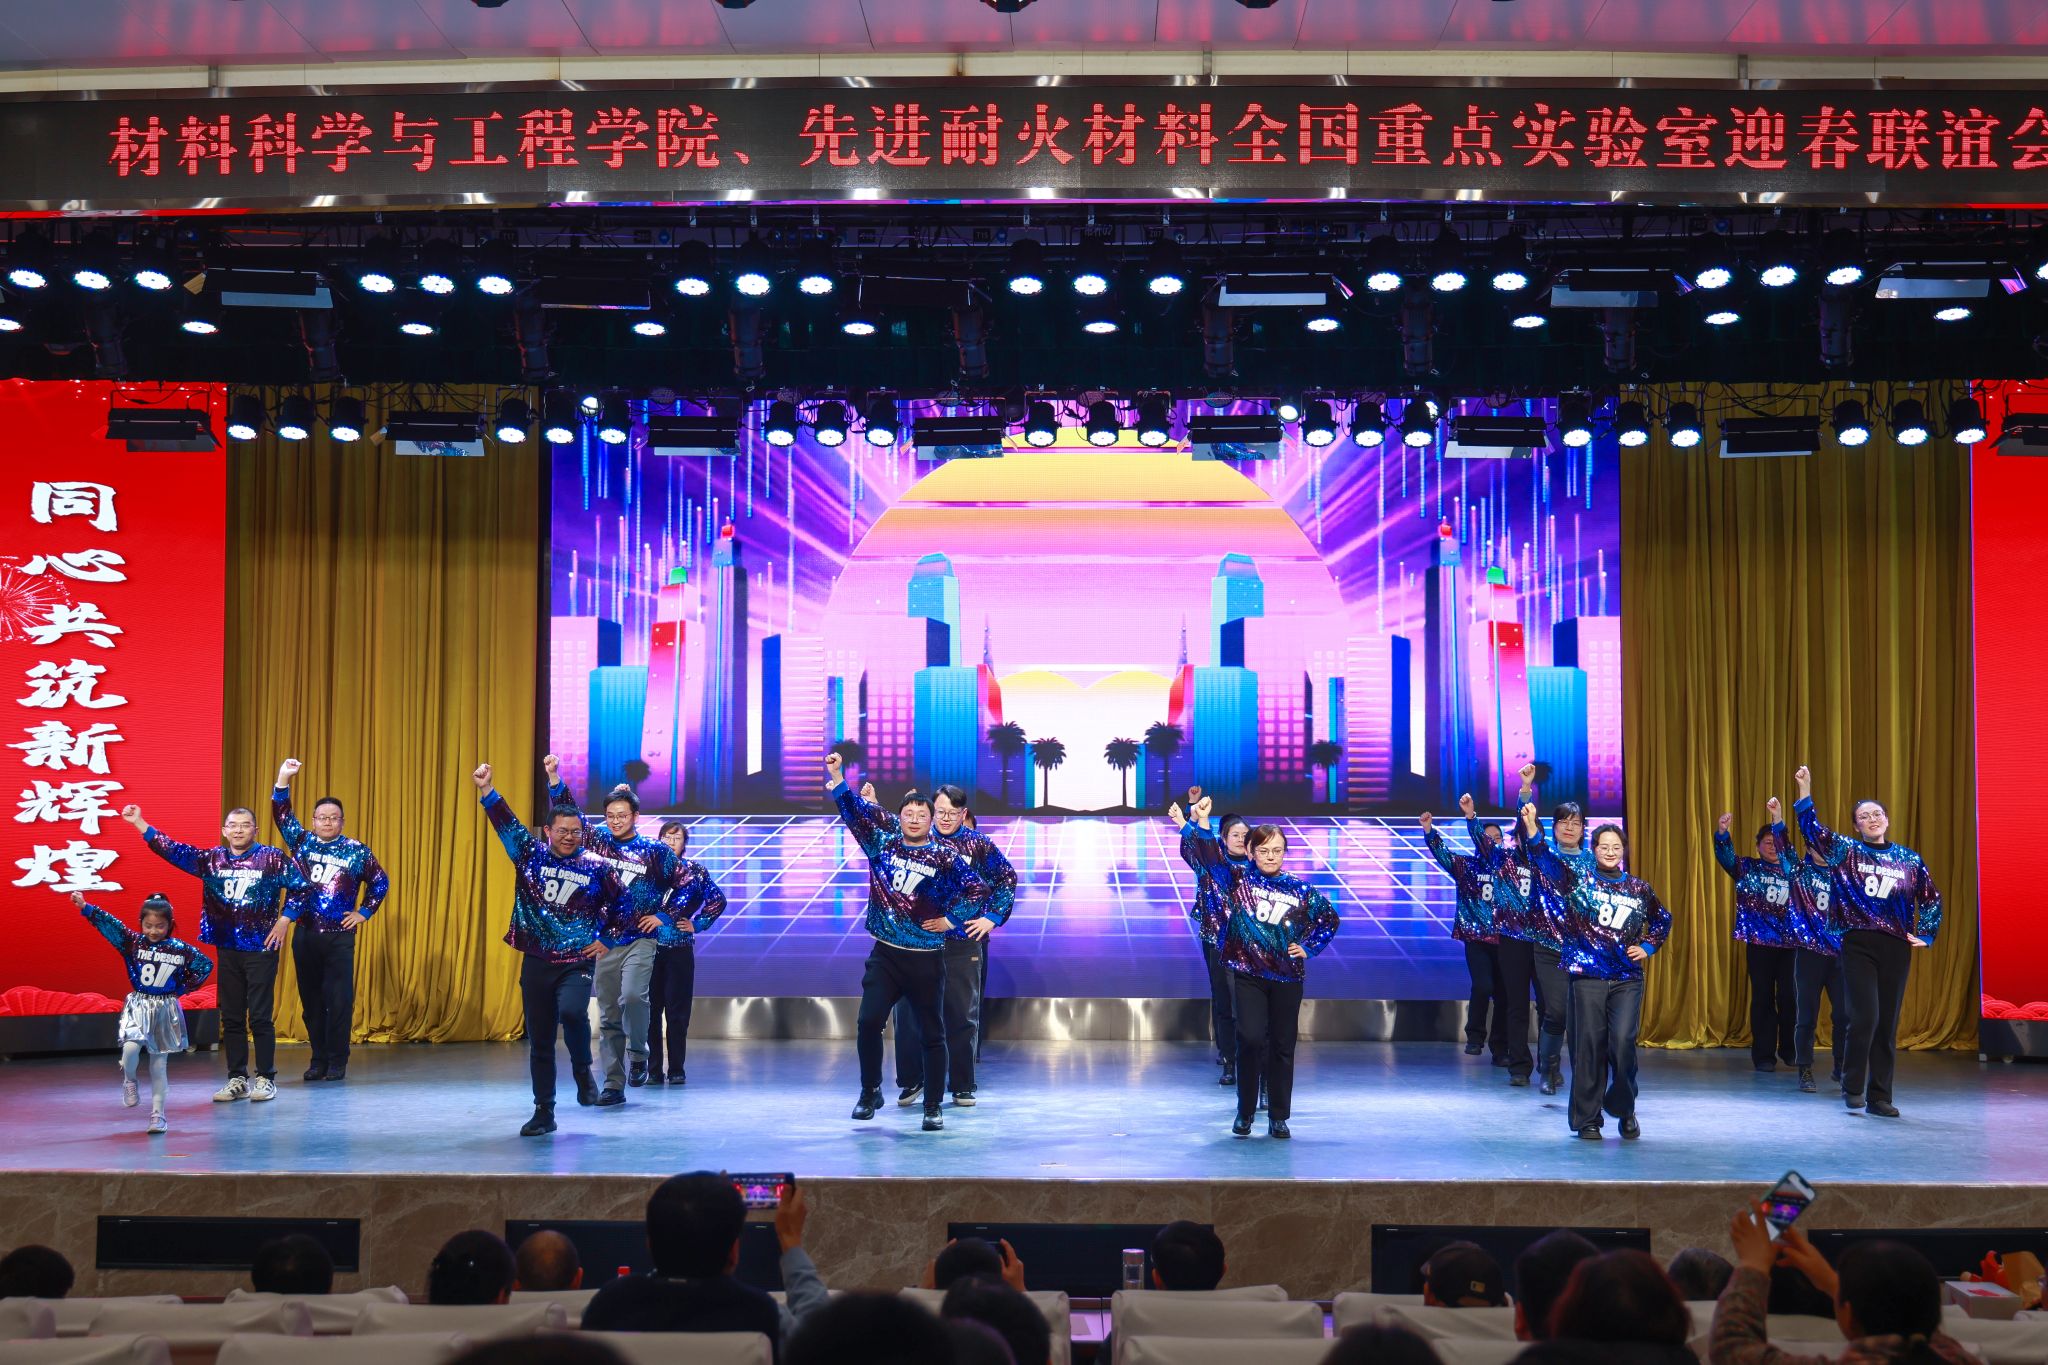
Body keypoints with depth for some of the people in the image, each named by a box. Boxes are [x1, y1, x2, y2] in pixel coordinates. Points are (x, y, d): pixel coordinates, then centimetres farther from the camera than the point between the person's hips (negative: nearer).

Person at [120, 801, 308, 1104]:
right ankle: (237, 1079, 15)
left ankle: (266, 1079, 6)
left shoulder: (272, 858, -4)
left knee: (260, 1017, -2)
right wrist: (138, 822, -1)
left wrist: (284, 920, -6)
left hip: (261, 947, -4)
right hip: (227, 949, 4)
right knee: (231, 1018, 8)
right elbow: (171, 849, 4)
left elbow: (303, 886, -3)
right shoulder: (211, 859, 7)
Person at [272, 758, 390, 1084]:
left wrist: (365, 912, 5)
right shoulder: (302, 842, 8)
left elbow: (380, 883, 12)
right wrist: (283, 779, -9)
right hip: (305, 934, 2)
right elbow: (281, 815, 1)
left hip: (340, 935, -2)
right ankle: (318, 1060, 14)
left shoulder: (356, 851, 3)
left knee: (339, 1000, -4)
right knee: (311, 999, 7)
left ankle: (337, 1062, 2)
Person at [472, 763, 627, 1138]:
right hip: (536, 962, 2)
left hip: (577, 962, -2)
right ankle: (543, 1113, 14)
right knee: (539, 1041, 5)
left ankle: (583, 1070, -2)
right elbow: (506, 823, -3)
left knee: (571, 1012, -29)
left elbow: (622, 905, 10)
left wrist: (607, 941, 3)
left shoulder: (597, 869, 1)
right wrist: (485, 789, -15)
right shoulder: (531, 855, 5)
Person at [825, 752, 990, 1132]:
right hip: (885, 955, 2)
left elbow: (978, 890, -5)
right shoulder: (882, 844, 5)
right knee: (868, 1022, -9)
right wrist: (835, 777, -7)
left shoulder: (945, 856, -4)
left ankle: (932, 1107, 13)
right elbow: (854, 812, 2)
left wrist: (951, 919, -6)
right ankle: (870, 1092, 10)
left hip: (926, 959, -2)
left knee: (932, 1033, 4)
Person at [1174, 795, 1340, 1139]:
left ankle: (1278, 1117, 15)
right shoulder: (1238, 879, 1)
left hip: (1287, 977, 2)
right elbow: (1210, 857, -12)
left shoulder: (1300, 890, 4)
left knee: (1282, 1046, 5)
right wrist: (1199, 823, -26)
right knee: (1251, 1039, -12)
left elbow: (1330, 918, 17)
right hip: (1248, 974, -2)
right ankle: (1245, 1112, 3)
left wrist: (1308, 947, 6)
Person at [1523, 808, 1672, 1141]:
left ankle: (1625, 1110, 10)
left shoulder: (1639, 888, 11)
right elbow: (1543, 857, -7)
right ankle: (1587, 1118, 7)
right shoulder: (1577, 880, 5)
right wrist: (1530, 824, -20)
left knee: (1623, 1041, -11)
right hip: (1588, 976, -1)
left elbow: (1662, 920, 28)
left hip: (1627, 979, 1)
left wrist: (1648, 947, 13)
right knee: (1589, 1045, -1)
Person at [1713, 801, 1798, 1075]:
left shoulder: (1791, 871, 10)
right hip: (1759, 942, -1)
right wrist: (1722, 833, -29)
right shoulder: (1747, 868, 6)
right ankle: (1764, 1054, 7)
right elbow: (1725, 856, -9)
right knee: (1763, 998, 1)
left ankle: (1789, 1050, 16)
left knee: (1789, 997, 0)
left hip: (1789, 942, 1)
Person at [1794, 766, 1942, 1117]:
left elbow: (1931, 898, 19)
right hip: (1858, 945, -3)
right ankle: (1853, 1086, 2)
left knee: (1887, 1024, 5)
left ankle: (1880, 1097, 12)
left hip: (1897, 948, 3)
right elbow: (1811, 829, -6)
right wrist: (1805, 790, -14)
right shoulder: (1846, 851, 5)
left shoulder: (1910, 859, 10)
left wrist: (1925, 934, 10)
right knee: (1865, 1017, -15)